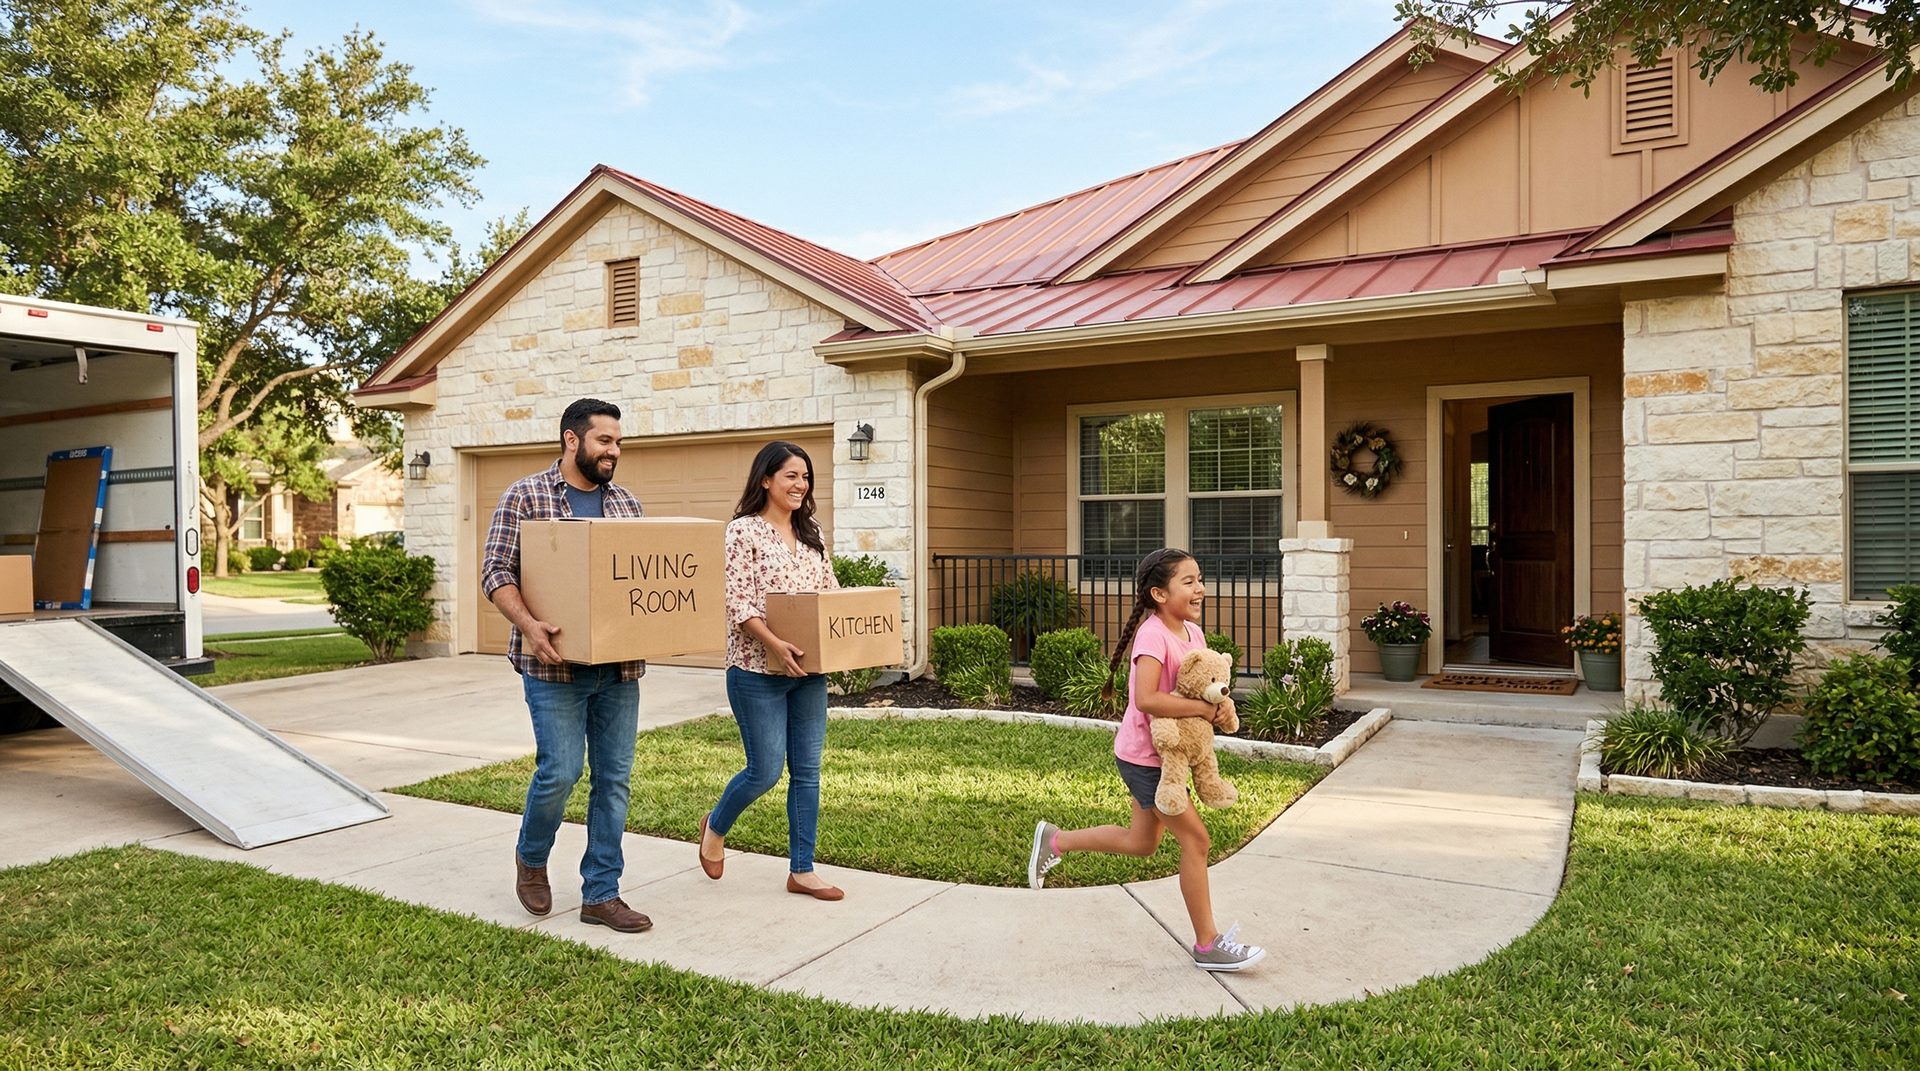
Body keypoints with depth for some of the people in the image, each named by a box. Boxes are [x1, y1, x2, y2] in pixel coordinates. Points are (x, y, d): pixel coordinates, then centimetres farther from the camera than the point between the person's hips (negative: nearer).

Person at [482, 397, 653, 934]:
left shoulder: (627, 503, 12)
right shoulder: (525, 497, -2)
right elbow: (496, 570, -6)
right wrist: (527, 623, -22)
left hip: (620, 665, 5)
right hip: (555, 664, -5)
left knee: (614, 778, 6)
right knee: (560, 771, -6)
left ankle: (601, 894, 17)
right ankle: (530, 857, 26)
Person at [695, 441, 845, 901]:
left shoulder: (811, 533, 11)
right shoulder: (743, 531, -8)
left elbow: (831, 593, 15)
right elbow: (737, 602, -15)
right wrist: (775, 644, -25)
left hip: (808, 671, 6)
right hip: (758, 671, -6)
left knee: (807, 771, 7)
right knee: (766, 771, -1)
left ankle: (802, 871, 17)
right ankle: (715, 826, 29)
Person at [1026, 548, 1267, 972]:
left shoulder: (1193, 632, 3)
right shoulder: (1153, 634, -23)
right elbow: (1146, 699, -35)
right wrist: (1201, 708, -26)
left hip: (1164, 754, 9)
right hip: (1143, 756, -9)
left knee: (1142, 843, 20)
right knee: (1195, 838, -3)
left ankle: (1055, 840, 34)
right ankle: (1207, 945, 11)